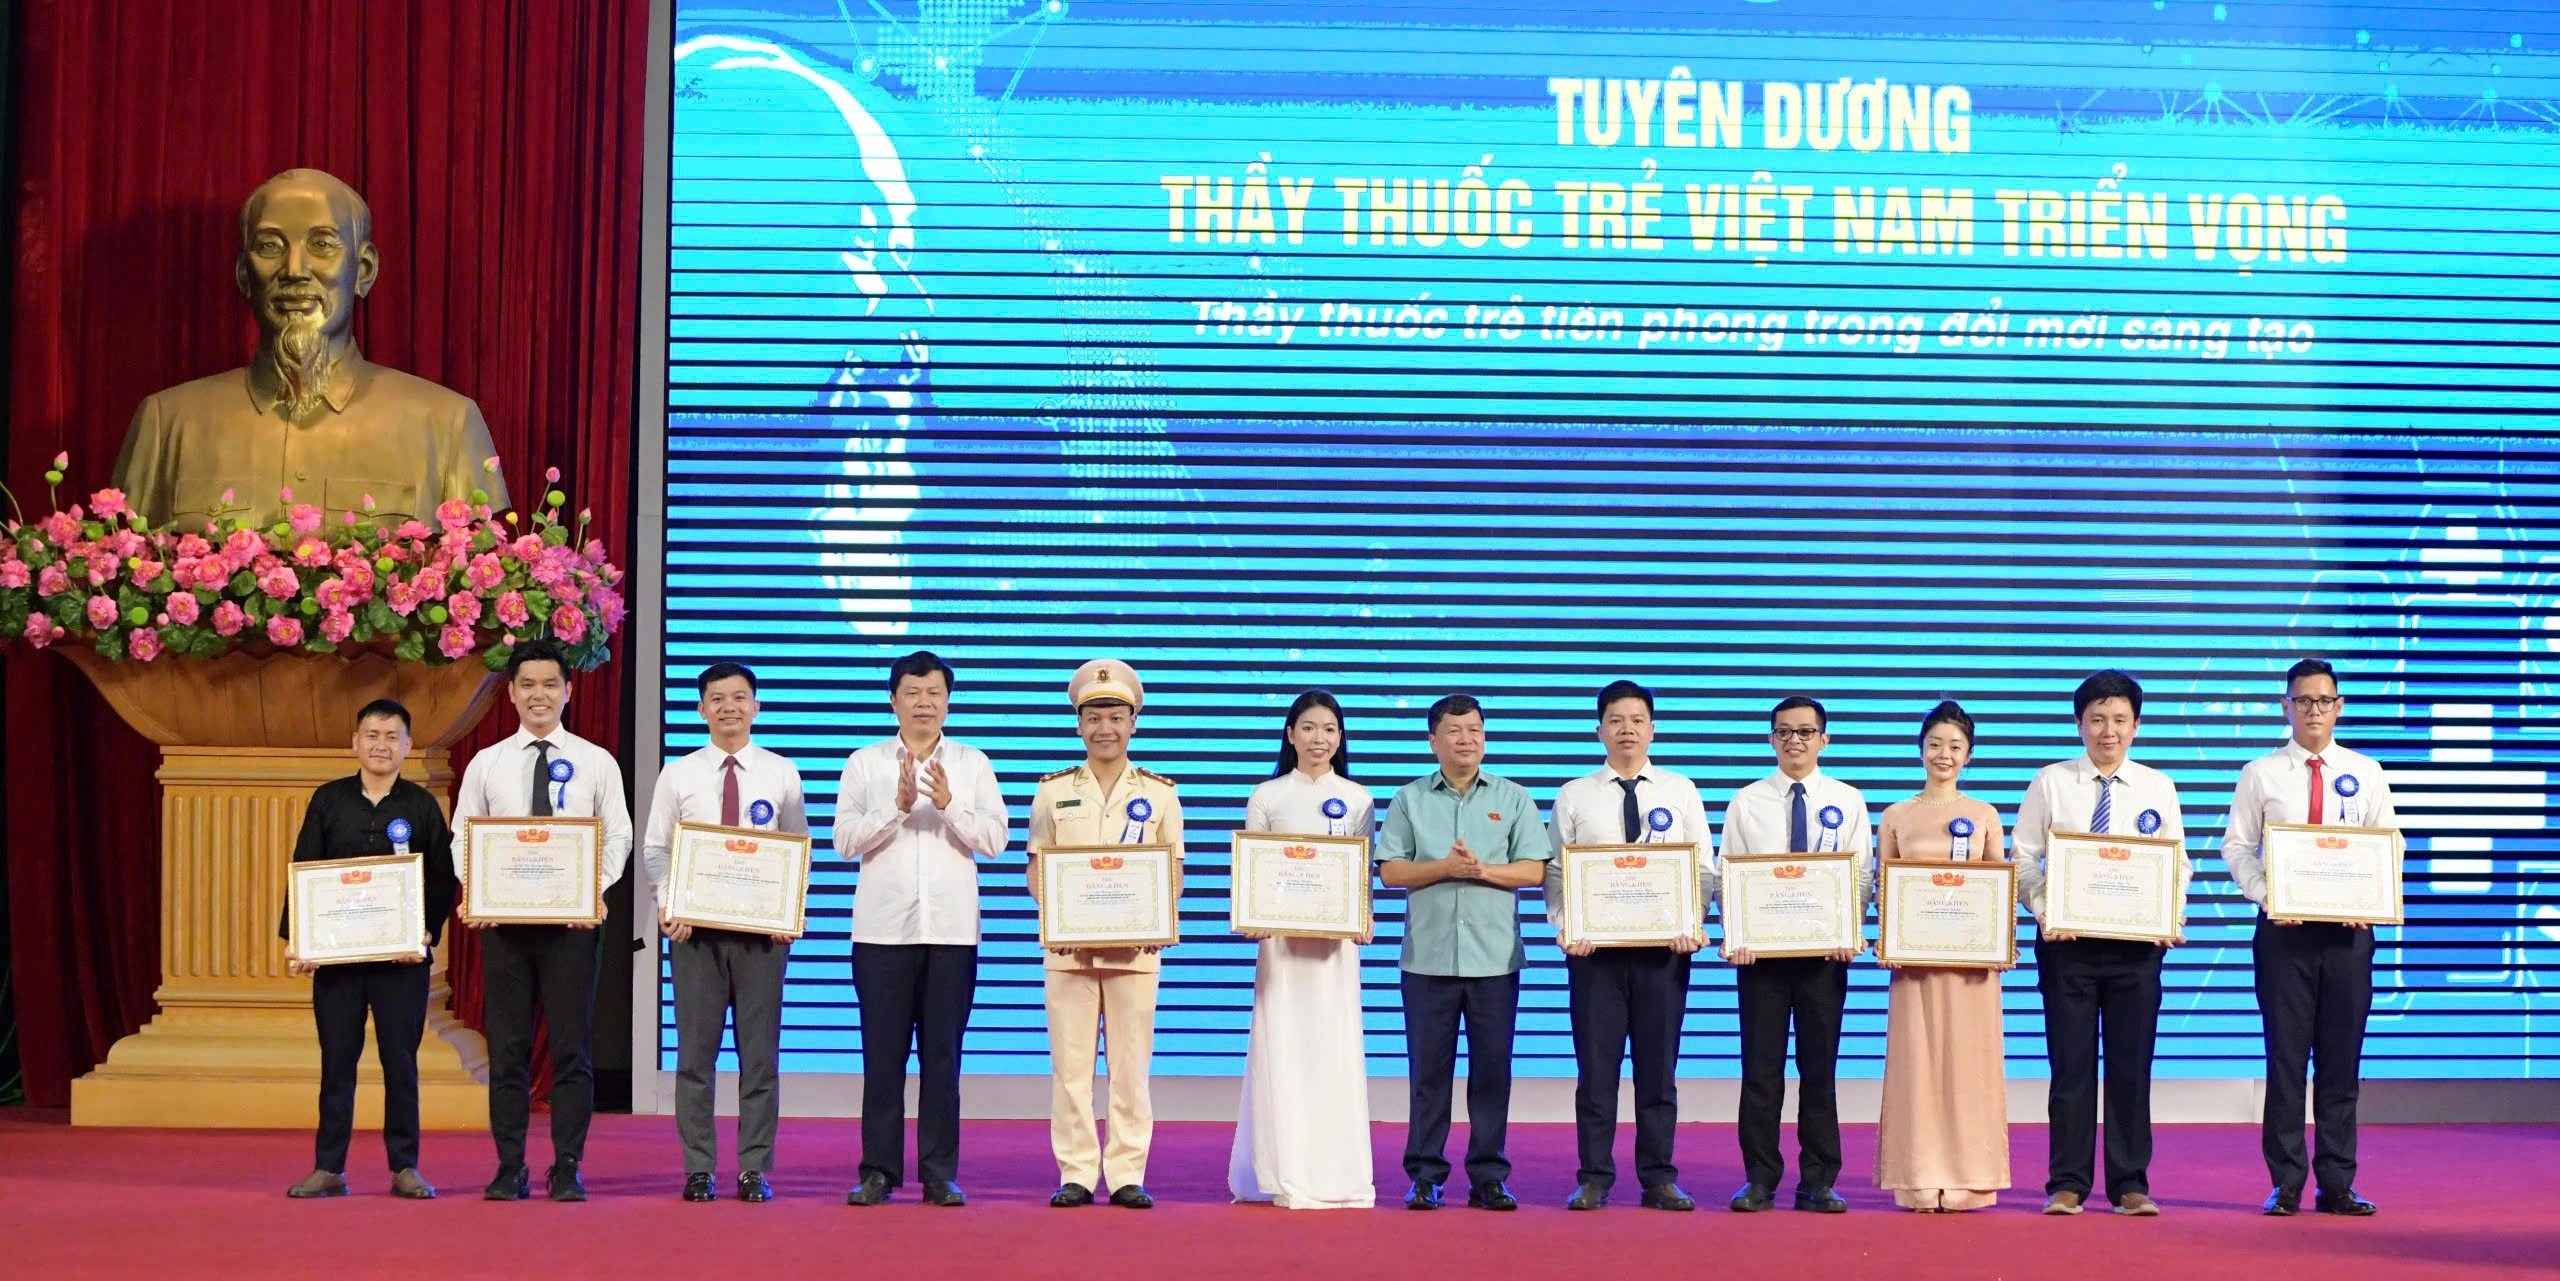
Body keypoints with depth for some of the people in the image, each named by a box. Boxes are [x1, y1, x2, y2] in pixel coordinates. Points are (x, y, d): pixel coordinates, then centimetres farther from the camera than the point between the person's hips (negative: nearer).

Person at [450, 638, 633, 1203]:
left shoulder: (597, 763, 6)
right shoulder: (486, 764, 9)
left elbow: (618, 837, 3)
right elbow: (464, 839, 9)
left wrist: (595, 887, -14)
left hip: (572, 918, -1)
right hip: (502, 918, 1)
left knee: (572, 1047, -1)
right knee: (507, 1048, 4)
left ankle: (567, 1168, 5)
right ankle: (509, 1168, 11)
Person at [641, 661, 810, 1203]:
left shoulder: (782, 774, 5)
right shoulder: (678, 775, 5)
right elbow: (655, 850, 5)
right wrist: (666, 905, -10)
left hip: (763, 928, 0)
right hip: (694, 927, 0)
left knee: (760, 1052, 2)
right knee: (695, 1053, 3)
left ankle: (755, 1169, 8)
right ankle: (698, 1169, 10)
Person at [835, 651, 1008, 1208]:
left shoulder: (973, 764, 8)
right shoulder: (864, 764, 7)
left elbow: (995, 840, 0)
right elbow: (845, 840, -2)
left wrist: (949, 805, -14)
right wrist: (898, 806, -14)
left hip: (951, 930, 0)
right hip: (883, 929, 0)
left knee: (943, 1055, 3)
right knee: (883, 1055, 2)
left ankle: (940, 1175, 7)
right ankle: (878, 1172, 8)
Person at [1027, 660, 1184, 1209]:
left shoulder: (1160, 794, 8)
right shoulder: (1053, 792, 9)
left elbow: (1174, 874, 7)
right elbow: (1037, 870, 6)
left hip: (1135, 948, 0)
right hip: (1068, 947, 0)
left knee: (1132, 1065, 1)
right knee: (1070, 1063, 0)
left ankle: (1127, 1175, 6)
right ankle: (1076, 1174, 6)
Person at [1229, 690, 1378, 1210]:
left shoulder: (1358, 799, 11)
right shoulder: (1267, 796, 7)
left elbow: (1365, 870, 10)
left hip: (1336, 936, 1)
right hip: (1281, 934, -1)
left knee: (1336, 1048, -1)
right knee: (1281, 1048, -3)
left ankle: (1337, 1174, 5)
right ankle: (1285, 1176, 2)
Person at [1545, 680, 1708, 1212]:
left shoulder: (1681, 792, 8)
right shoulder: (1575, 796, 7)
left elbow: (1703, 868, 5)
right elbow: (1556, 871, 4)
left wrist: (1693, 924, -10)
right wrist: (1564, 928, -10)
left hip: (1664, 947, 1)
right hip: (1594, 947, 0)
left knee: (1659, 1066, 5)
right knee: (1595, 1066, 1)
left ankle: (1659, 1178, 13)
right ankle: (1595, 1178, 9)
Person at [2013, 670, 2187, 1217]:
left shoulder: (2158, 788, 7)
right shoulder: (2050, 783, 3)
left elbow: (2178, 864, 8)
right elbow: (2023, 858, 2)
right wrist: (2043, 910, -13)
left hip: (2138, 941, 1)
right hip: (2068, 940, -1)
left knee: (2132, 1064, 4)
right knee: (2071, 1064, 2)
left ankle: (2130, 1184, 12)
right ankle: (2067, 1185, 8)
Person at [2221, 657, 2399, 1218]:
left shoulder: (2366, 773, 8)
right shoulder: (2261, 774, 4)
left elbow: (2392, 845, 8)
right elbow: (2237, 846, 2)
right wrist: (2266, 897, -14)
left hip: (2348, 927, 2)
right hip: (2283, 927, -1)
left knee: (2342, 1057, 4)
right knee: (2286, 1055, -1)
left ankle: (2338, 1183, 10)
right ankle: (2286, 1184, 6)